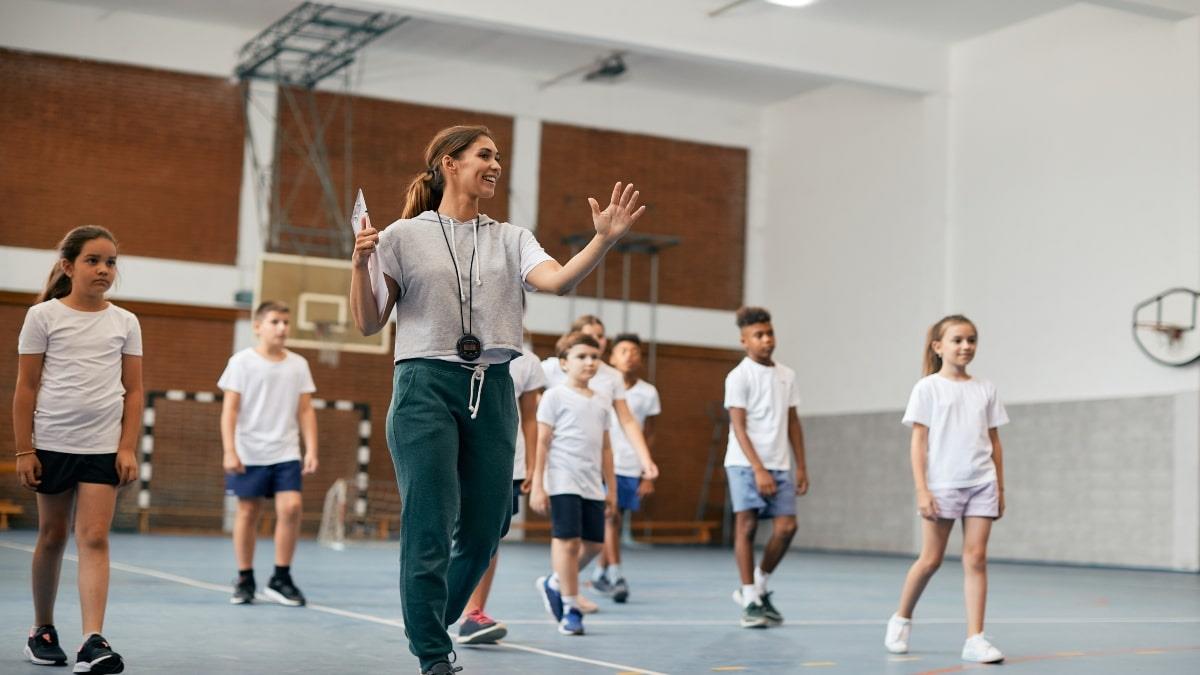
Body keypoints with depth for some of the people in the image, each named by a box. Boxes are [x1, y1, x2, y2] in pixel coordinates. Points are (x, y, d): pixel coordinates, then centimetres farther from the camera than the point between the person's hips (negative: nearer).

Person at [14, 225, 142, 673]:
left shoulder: (125, 323, 6)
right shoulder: (43, 316, 0)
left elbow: (134, 391, 7)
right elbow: (26, 388, 0)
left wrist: (128, 448, -2)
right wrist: (24, 450, -5)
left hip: (104, 447, 1)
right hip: (52, 444, -1)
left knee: (94, 538, -9)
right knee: (52, 537, 10)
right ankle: (42, 630, 27)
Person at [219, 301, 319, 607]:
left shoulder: (298, 364, 7)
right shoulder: (242, 361, -2)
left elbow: (305, 411, 9)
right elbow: (230, 409, -4)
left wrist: (311, 450, 1)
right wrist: (229, 451, -12)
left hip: (286, 454, 2)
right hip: (249, 453, -2)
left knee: (290, 508, -11)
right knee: (247, 512, 3)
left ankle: (281, 579, 1)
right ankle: (244, 580, 15)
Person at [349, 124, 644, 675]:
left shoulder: (511, 239, 13)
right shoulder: (404, 236, 5)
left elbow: (558, 280, -6)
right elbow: (368, 324, 2)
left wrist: (604, 240, -22)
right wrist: (360, 263, -14)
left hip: (492, 391, 4)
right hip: (426, 386, -4)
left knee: (483, 530, 6)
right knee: (430, 527, -7)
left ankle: (433, 623, 30)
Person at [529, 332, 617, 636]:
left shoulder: (602, 402, 14)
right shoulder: (555, 396, -2)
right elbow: (542, 442, -5)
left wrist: (611, 488, 16)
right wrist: (537, 485, -10)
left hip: (592, 485, 6)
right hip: (563, 482, -6)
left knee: (594, 543, 5)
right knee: (568, 541, -7)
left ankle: (554, 584, 28)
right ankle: (570, 609, 3)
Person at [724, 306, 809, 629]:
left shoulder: (787, 375, 12)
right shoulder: (739, 376, -5)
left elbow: (793, 422, 17)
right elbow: (738, 427, -11)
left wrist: (801, 466, 11)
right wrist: (758, 470, -18)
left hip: (780, 465, 5)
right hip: (745, 464, -5)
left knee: (786, 526, -3)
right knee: (746, 526, -5)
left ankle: (758, 586, 17)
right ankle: (750, 601, 2)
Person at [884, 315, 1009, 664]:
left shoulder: (985, 389, 10)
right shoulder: (928, 388, -1)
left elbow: (994, 442, 13)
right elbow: (918, 442, -4)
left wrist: (1000, 488, 10)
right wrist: (922, 490, -11)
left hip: (981, 485, 3)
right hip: (942, 486, -3)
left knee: (976, 558, -2)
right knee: (931, 559, 4)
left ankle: (974, 639, -1)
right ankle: (901, 618, 25)